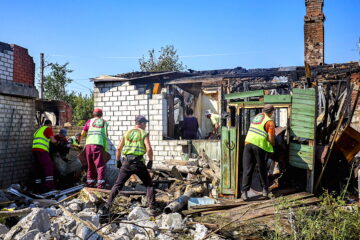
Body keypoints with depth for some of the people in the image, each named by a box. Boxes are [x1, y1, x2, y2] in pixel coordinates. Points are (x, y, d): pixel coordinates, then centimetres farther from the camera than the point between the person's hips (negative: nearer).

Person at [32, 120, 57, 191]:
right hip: (41, 150, -9)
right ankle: (48, 185, -25)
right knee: (49, 165, -14)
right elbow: (52, 140, -5)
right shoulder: (48, 128, 4)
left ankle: (38, 186, 11)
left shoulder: (39, 130, 29)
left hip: (34, 149, 9)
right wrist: (56, 141, 16)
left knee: (38, 167, 11)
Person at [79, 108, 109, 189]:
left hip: (89, 144, 2)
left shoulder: (89, 121, 15)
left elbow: (82, 134, 15)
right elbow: (106, 135, 10)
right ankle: (100, 183, -8)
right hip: (99, 144, -2)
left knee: (90, 164, 14)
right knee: (100, 164, -1)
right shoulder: (104, 122, 14)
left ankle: (90, 182, 19)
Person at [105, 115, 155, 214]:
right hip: (138, 163, -3)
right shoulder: (144, 134, 0)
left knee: (117, 185, 13)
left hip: (126, 163, 3)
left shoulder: (127, 133, 12)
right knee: (149, 185, 9)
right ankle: (152, 208, 2)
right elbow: (149, 149, -12)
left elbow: (118, 149, 10)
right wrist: (150, 161, 1)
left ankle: (108, 205, 8)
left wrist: (118, 162, 19)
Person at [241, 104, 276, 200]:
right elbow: (271, 138, -7)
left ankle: (244, 191, 0)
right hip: (260, 145, -4)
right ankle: (265, 189, 24)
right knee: (262, 169, 13)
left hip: (248, 143, 4)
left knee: (247, 169, 5)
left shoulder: (256, 117, 19)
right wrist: (273, 145, 15)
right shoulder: (270, 122, 1)